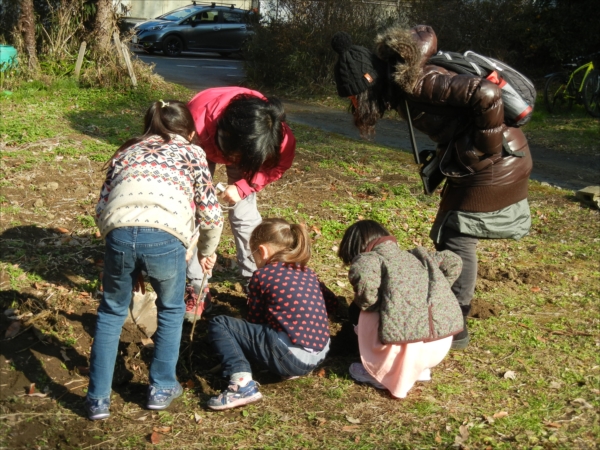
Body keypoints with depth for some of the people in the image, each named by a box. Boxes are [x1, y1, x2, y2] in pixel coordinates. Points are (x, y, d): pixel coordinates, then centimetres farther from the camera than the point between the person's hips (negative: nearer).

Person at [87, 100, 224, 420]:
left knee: (111, 313, 24)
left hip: (120, 233, 2)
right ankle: (161, 388, 31)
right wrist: (207, 251, 36)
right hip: (165, 236, -2)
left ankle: (98, 399, 25)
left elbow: (100, 209, 24)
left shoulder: (126, 152, 32)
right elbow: (210, 213, 19)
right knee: (171, 311, 25)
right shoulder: (191, 152, 26)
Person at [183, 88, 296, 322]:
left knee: (245, 215, -9)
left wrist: (242, 187, -30)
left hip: (250, 153, 1)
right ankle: (199, 290, -1)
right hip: (202, 146, -1)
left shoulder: (278, 134, -38)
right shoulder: (198, 117, -44)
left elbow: (279, 164, -18)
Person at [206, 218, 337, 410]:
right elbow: (332, 303, 24)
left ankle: (243, 385, -17)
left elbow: (254, 320, 4)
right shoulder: (307, 272, 13)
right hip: (321, 354, 8)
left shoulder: (262, 275, -3)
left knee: (218, 324, -3)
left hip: (293, 358, -8)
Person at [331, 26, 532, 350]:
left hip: (493, 165, -10)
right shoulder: (402, 77, 3)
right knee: (452, 236, 16)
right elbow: (425, 35, 23)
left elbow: (486, 94, -33)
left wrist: (486, 147, -22)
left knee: (457, 240, -2)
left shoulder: (417, 83, -25)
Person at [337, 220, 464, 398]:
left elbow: (363, 277, -14)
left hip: (407, 342, -7)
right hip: (443, 341, 7)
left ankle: (381, 374, 21)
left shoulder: (370, 257, 9)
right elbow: (453, 261, 23)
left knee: (367, 317, 16)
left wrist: (364, 304, 5)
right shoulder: (413, 255, 26)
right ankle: (420, 368, 30)